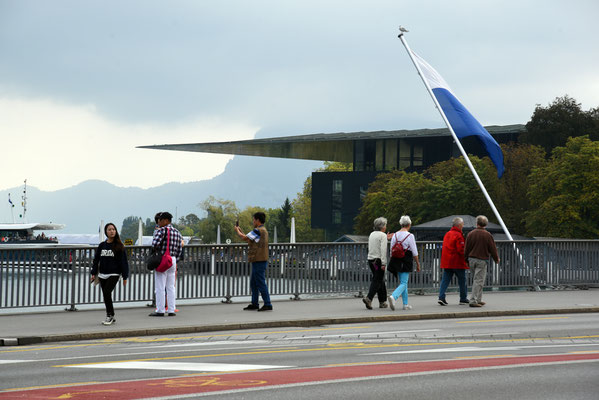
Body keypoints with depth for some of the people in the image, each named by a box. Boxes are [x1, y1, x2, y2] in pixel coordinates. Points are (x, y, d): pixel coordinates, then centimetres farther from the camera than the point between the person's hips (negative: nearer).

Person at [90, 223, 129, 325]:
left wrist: (125, 276, -4)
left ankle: (109, 316, -7)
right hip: (102, 275, 5)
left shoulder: (119, 246, -3)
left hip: (114, 274, -5)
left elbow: (123, 261, -2)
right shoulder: (101, 245, 7)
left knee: (107, 293, -18)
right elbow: (96, 260, 12)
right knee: (105, 295, 6)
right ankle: (111, 317, 17)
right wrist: (93, 273, 5)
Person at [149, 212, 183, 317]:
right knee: (171, 287, 11)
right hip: (173, 261, 7)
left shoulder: (161, 230, -11)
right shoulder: (177, 232, 12)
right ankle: (171, 310, 10)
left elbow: (155, 244, -21)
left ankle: (160, 310, -3)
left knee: (160, 287, -3)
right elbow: (179, 250, 13)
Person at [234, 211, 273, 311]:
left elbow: (244, 238, -13)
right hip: (260, 261, 10)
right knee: (253, 283, 15)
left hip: (259, 261, -10)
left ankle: (268, 304, -7)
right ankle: (254, 304, 20)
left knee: (261, 283, -8)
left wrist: (237, 230, 5)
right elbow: (250, 241, 21)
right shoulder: (263, 230, 17)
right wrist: (241, 232, 22)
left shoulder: (258, 230, -15)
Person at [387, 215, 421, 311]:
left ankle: (405, 304, 18)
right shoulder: (410, 236, -10)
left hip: (397, 262, 6)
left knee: (403, 282, 16)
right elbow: (414, 253, -8)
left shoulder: (395, 235, 5)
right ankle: (393, 296, -29)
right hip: (406, 262, -6)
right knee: (403, 283, -5)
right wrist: (418, 264, 2)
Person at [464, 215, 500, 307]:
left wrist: (467, 260, 19)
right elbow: (493, 248, -2)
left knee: (476, 280, 16)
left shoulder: (470, 234, 4)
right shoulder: (487, 235, -7)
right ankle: (473, 301, -12)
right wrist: (496, 259, 14)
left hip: (471, 259, 5)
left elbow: (466, 249, 7)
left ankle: (478, 300, 19)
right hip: (482, 260, -5)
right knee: (479, 281, -5)